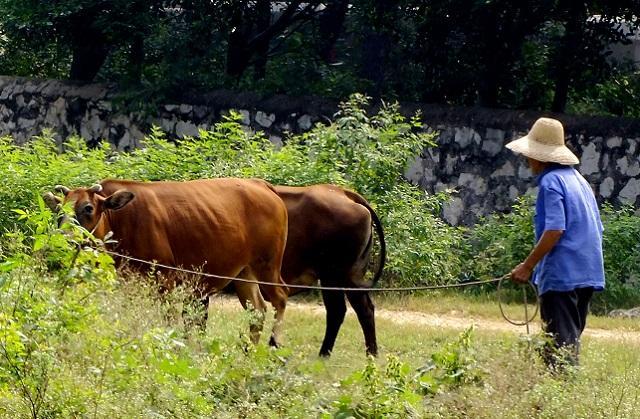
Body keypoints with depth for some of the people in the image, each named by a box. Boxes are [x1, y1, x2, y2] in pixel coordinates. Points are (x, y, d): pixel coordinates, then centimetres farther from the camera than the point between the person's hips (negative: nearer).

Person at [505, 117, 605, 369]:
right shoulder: (578, 179, 17)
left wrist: (528, 265, -14)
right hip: (588, 273, 9)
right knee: (570, 340, 14)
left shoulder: (551, 182, -10)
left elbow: (555, 229, -20)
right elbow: (597, 228, 19)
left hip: (560, 275, -9)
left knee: (560, 342, -8)